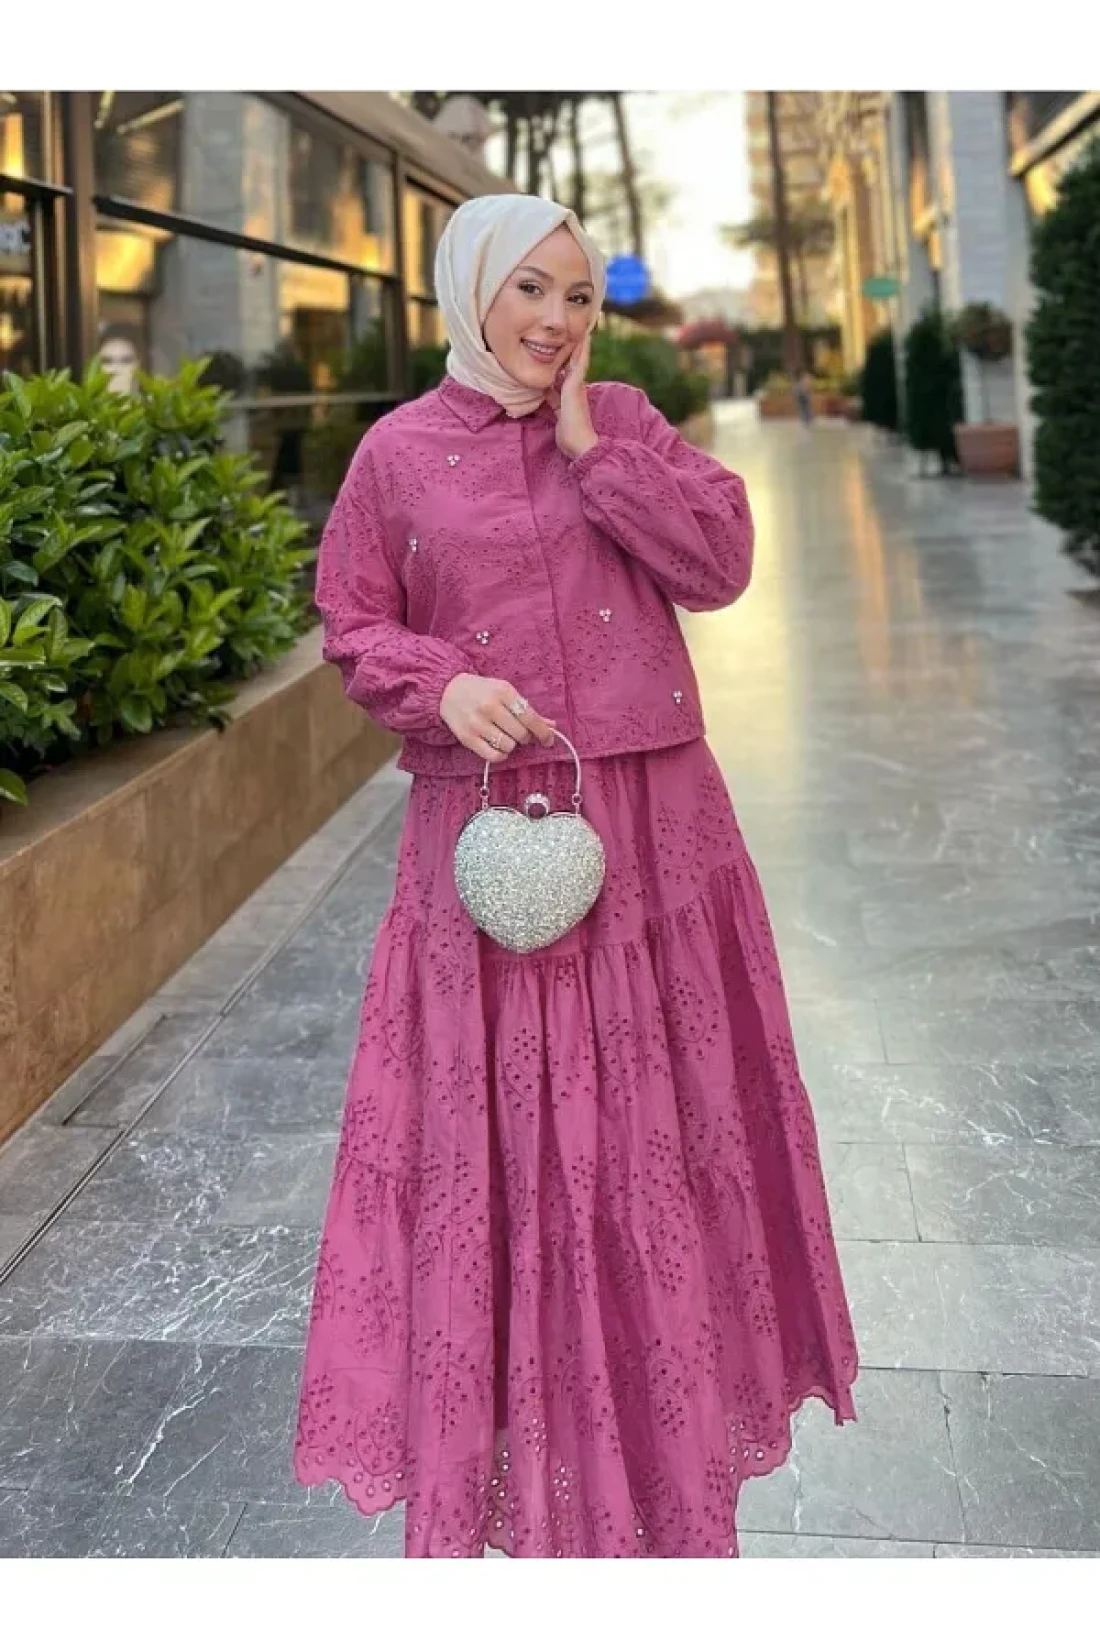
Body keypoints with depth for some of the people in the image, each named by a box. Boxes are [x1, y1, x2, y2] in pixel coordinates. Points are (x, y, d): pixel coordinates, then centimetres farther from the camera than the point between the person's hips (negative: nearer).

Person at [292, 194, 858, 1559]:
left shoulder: (627, 424, 7)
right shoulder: (401, 453, 2)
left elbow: (720, 563, -4)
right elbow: (355, 627, 4)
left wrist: (592, 445, -8)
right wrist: (442, 684, -15)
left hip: (652, 822, 2)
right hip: (490, 819, -2)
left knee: (654, 1113, 11)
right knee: (493, 1115, 5)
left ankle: (667, 1425, 32)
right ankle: (490, 1445, 23)